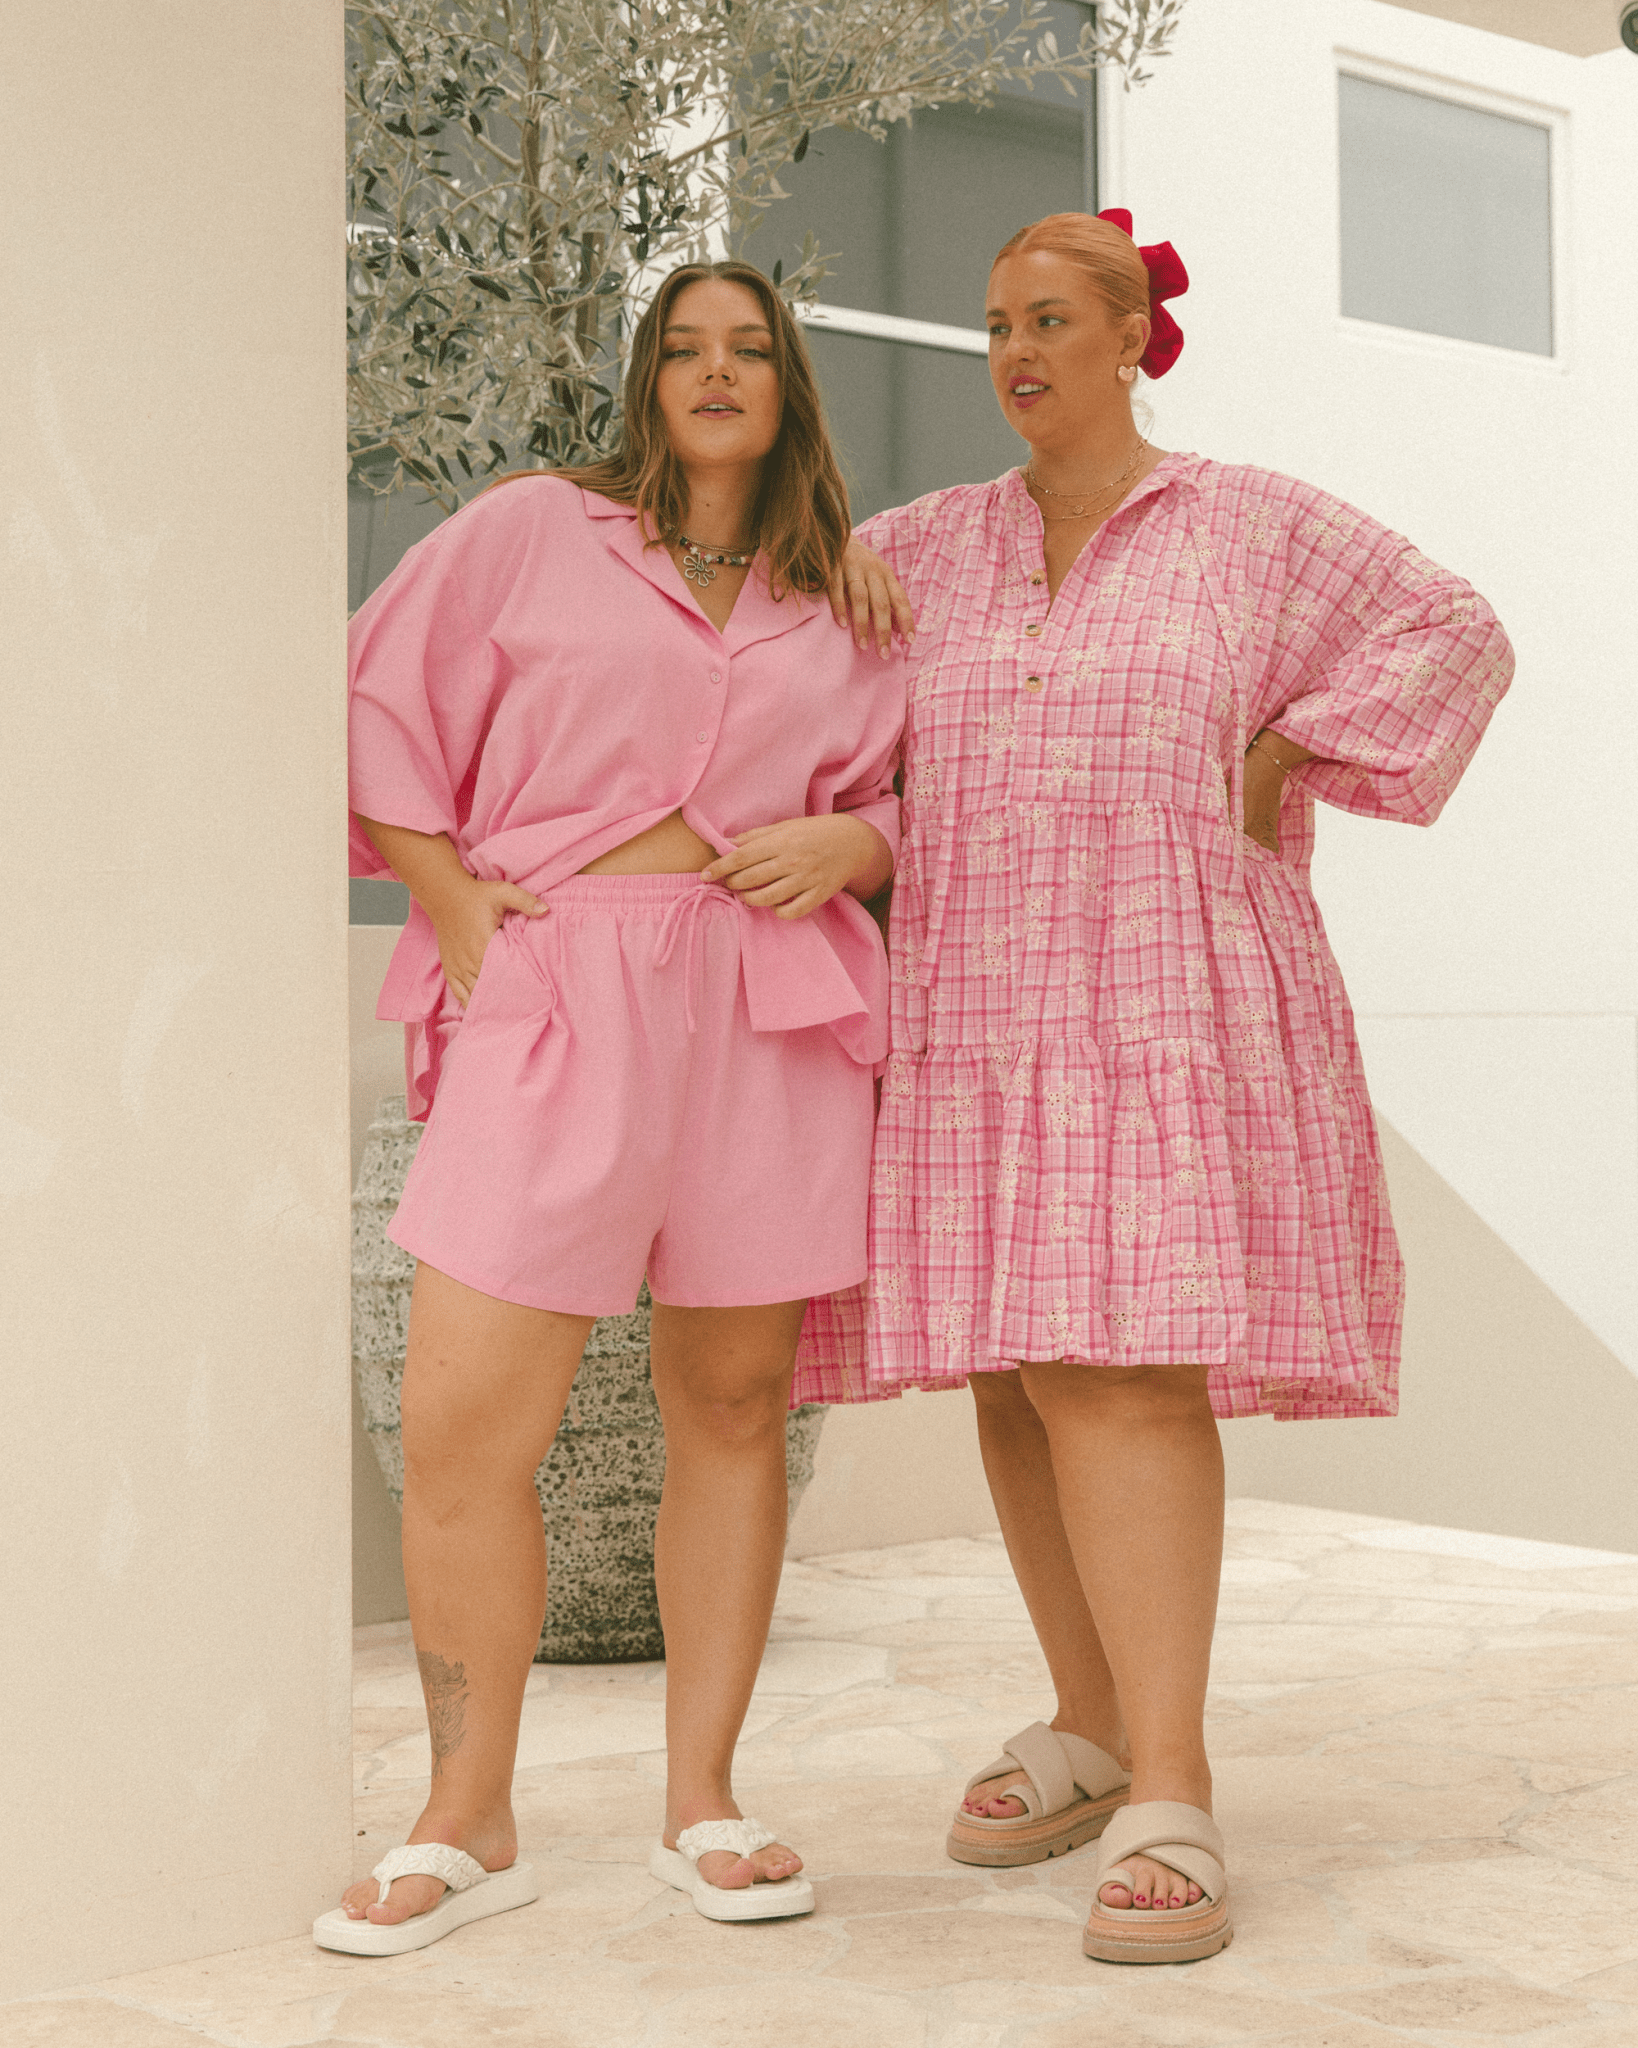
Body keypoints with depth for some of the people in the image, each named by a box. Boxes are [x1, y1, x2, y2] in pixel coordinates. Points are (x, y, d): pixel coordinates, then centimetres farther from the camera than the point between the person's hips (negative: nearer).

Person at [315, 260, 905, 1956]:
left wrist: (851, 844, -1)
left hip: (771, 1010, 2)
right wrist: (450, 897, -1)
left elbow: (918, 798, 21)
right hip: (553, 997, -2)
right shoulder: (529, 531, 11)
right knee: (461, 1426, -8)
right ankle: (469, 1826, 8)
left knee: (733, 1408, 4)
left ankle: (700, 1803, 17)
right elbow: (382, 713, 10)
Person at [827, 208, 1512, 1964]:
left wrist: (1279, 770, -7)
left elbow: (1454, 641, 2)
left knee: (1123, 1371, -16)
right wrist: (826, 564, 3)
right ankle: (1095, 1724, 20)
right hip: (980, 1018, 5)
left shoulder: (1254, 526, 4)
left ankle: (1171, 1805, -15)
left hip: (1168, 1009, -5)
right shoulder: (939, 542, 14)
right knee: (1024, 1368, 6)